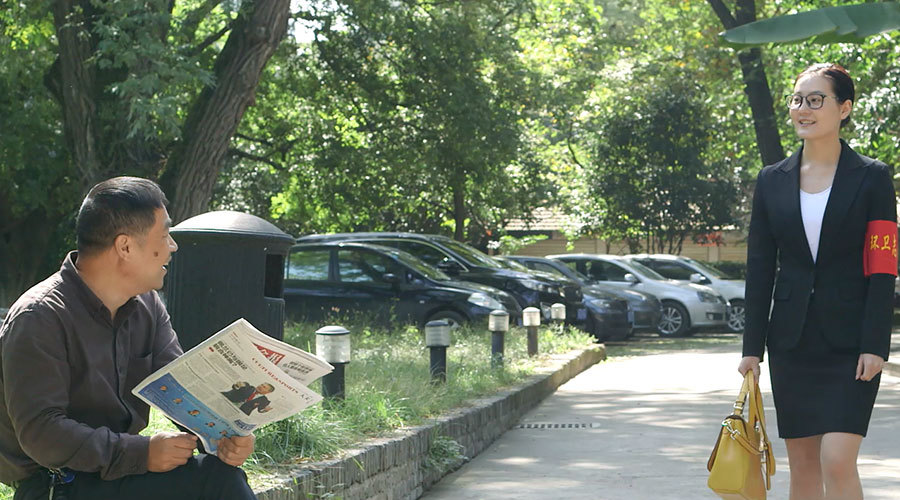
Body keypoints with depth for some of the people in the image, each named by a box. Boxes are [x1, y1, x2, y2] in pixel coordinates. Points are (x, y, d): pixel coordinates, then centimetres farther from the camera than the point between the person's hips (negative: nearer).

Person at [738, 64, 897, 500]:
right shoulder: (772, 180, 8)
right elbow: (759, 268, 8)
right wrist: (752, 347, 5)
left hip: (849, 344, -4)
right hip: (791, 343, 4)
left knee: (837, 461, -13)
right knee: (802, 463, 8)